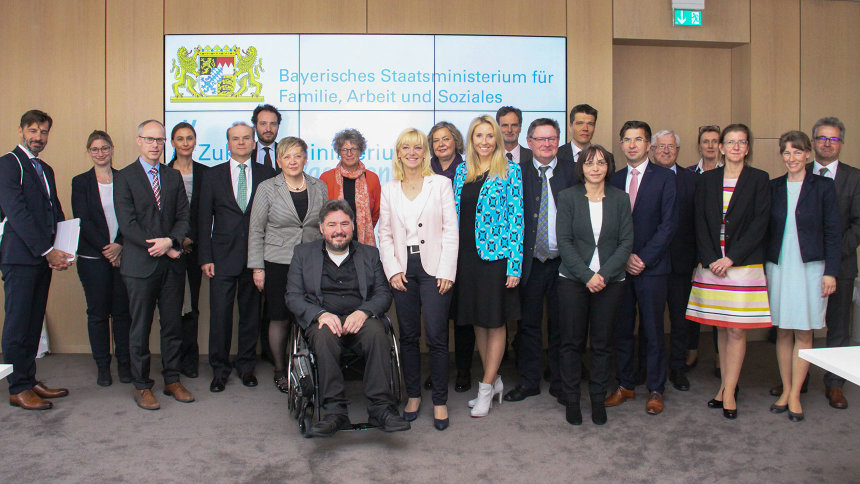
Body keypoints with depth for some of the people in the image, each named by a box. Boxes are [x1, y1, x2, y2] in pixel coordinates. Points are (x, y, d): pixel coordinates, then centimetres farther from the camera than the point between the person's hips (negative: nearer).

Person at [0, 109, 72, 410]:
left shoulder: (45, 170, 19)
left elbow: (55, 213, 17)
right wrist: (47, 250, -17)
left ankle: (30, 381, 19)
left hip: (43, 258, 7)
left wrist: (60, 251, 1)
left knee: (34, 322, 11)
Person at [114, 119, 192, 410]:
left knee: (173, 324, 8)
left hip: (171, 264, 4)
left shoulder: (173, 176, 13)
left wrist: (170, 241, -12)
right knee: (140, 327, 4)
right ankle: (142, 386, 16)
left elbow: (183, 217, 6)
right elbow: (127, 224, -9)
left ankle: (172, 380, 20)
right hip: (140, 265, -4)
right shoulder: (124, 177, -1)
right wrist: (158, 248, -12)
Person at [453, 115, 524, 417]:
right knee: (477, 321, 12)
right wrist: (453, 257, 7)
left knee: (495, 322, 2)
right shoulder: (462, 171, 10)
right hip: (467, 255, 5)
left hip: (496, 255, -5)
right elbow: (455, 214, 13)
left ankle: (486, 387, 13)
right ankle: (495, 381, 26)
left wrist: (514, 264, -12)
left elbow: (516, 219, -7)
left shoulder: (510, 171, -4)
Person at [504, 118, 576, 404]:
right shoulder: (517, 173, 3)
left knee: (560, 324, 10)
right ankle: (529, 381, 23)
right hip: (529, 262, 0)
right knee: (528, 324, 9)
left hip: (562, 262, 0)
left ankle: (560, 382, 25)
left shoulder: (571, 173, 4)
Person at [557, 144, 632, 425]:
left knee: (602, 343, 7)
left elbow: (626, 242, 1)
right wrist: (587, 276, -14)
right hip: (573, 279, -1)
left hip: (610, 281, 1)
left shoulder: (620, 199, 5)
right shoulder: (568, 197, 1)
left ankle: (598, 399, 21)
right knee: (571, 342, 4)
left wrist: (604, 274, -12)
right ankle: (571, 399, 17)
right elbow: (564, 242, -5)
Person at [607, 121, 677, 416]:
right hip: (619, 267, 3)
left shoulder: (664, 177, 0)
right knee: (621, 329, 8)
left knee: (653, 331, 3)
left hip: (651, 267, -3)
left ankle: (655, 390, 16)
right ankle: (625, 385, 21)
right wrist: (624, 257, -5)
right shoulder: (615, 179, 11)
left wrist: (643, 258, -12)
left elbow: (668, 223, -7)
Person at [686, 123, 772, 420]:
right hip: (711, 264, 3)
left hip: (744, 263, -3)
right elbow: (700, 223, 5)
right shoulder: (708, 180, 9)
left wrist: (732, 258, -12)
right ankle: (726, 384, 18)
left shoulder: (758, 179, 1)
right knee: (721, 328, 9)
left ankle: (729, 392, 4)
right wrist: (710, 259, -7)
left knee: (737, 329, -3)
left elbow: (760, 223, -5)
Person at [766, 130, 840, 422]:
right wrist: (762, 267, 4)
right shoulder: (773, 187, 7)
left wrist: (830, 271, -7)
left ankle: (795, 396, 10)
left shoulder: (823, 187, 1)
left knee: (803, 333, 2)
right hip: (778, 266, 2)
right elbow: (764, 230, 9)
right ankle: (786, 390, 18)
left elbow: (833, 232, -1)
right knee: (783, 332, 7)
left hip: (810, 267, -2)